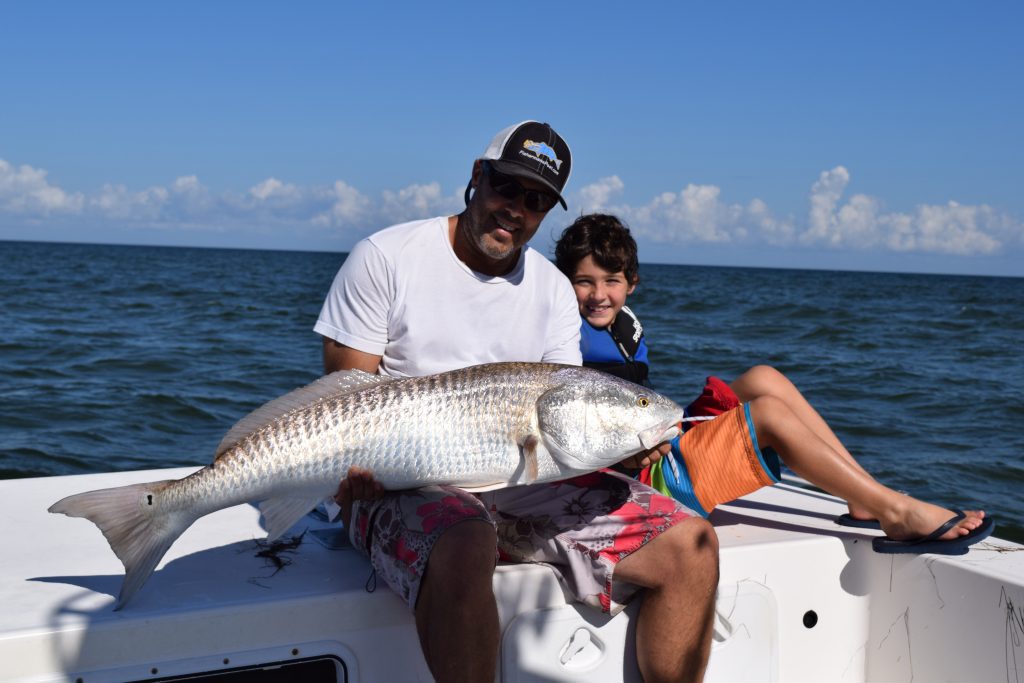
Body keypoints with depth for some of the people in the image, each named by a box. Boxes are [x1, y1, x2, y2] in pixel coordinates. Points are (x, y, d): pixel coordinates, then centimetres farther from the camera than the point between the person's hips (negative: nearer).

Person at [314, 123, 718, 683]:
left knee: (690, 542, -11)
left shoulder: (553, 290, 13)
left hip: (526, 482, 5)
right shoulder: (385, 258, 0)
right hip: (405, 484, -4)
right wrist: (359, 461, -24)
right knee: (463, 546, -41)